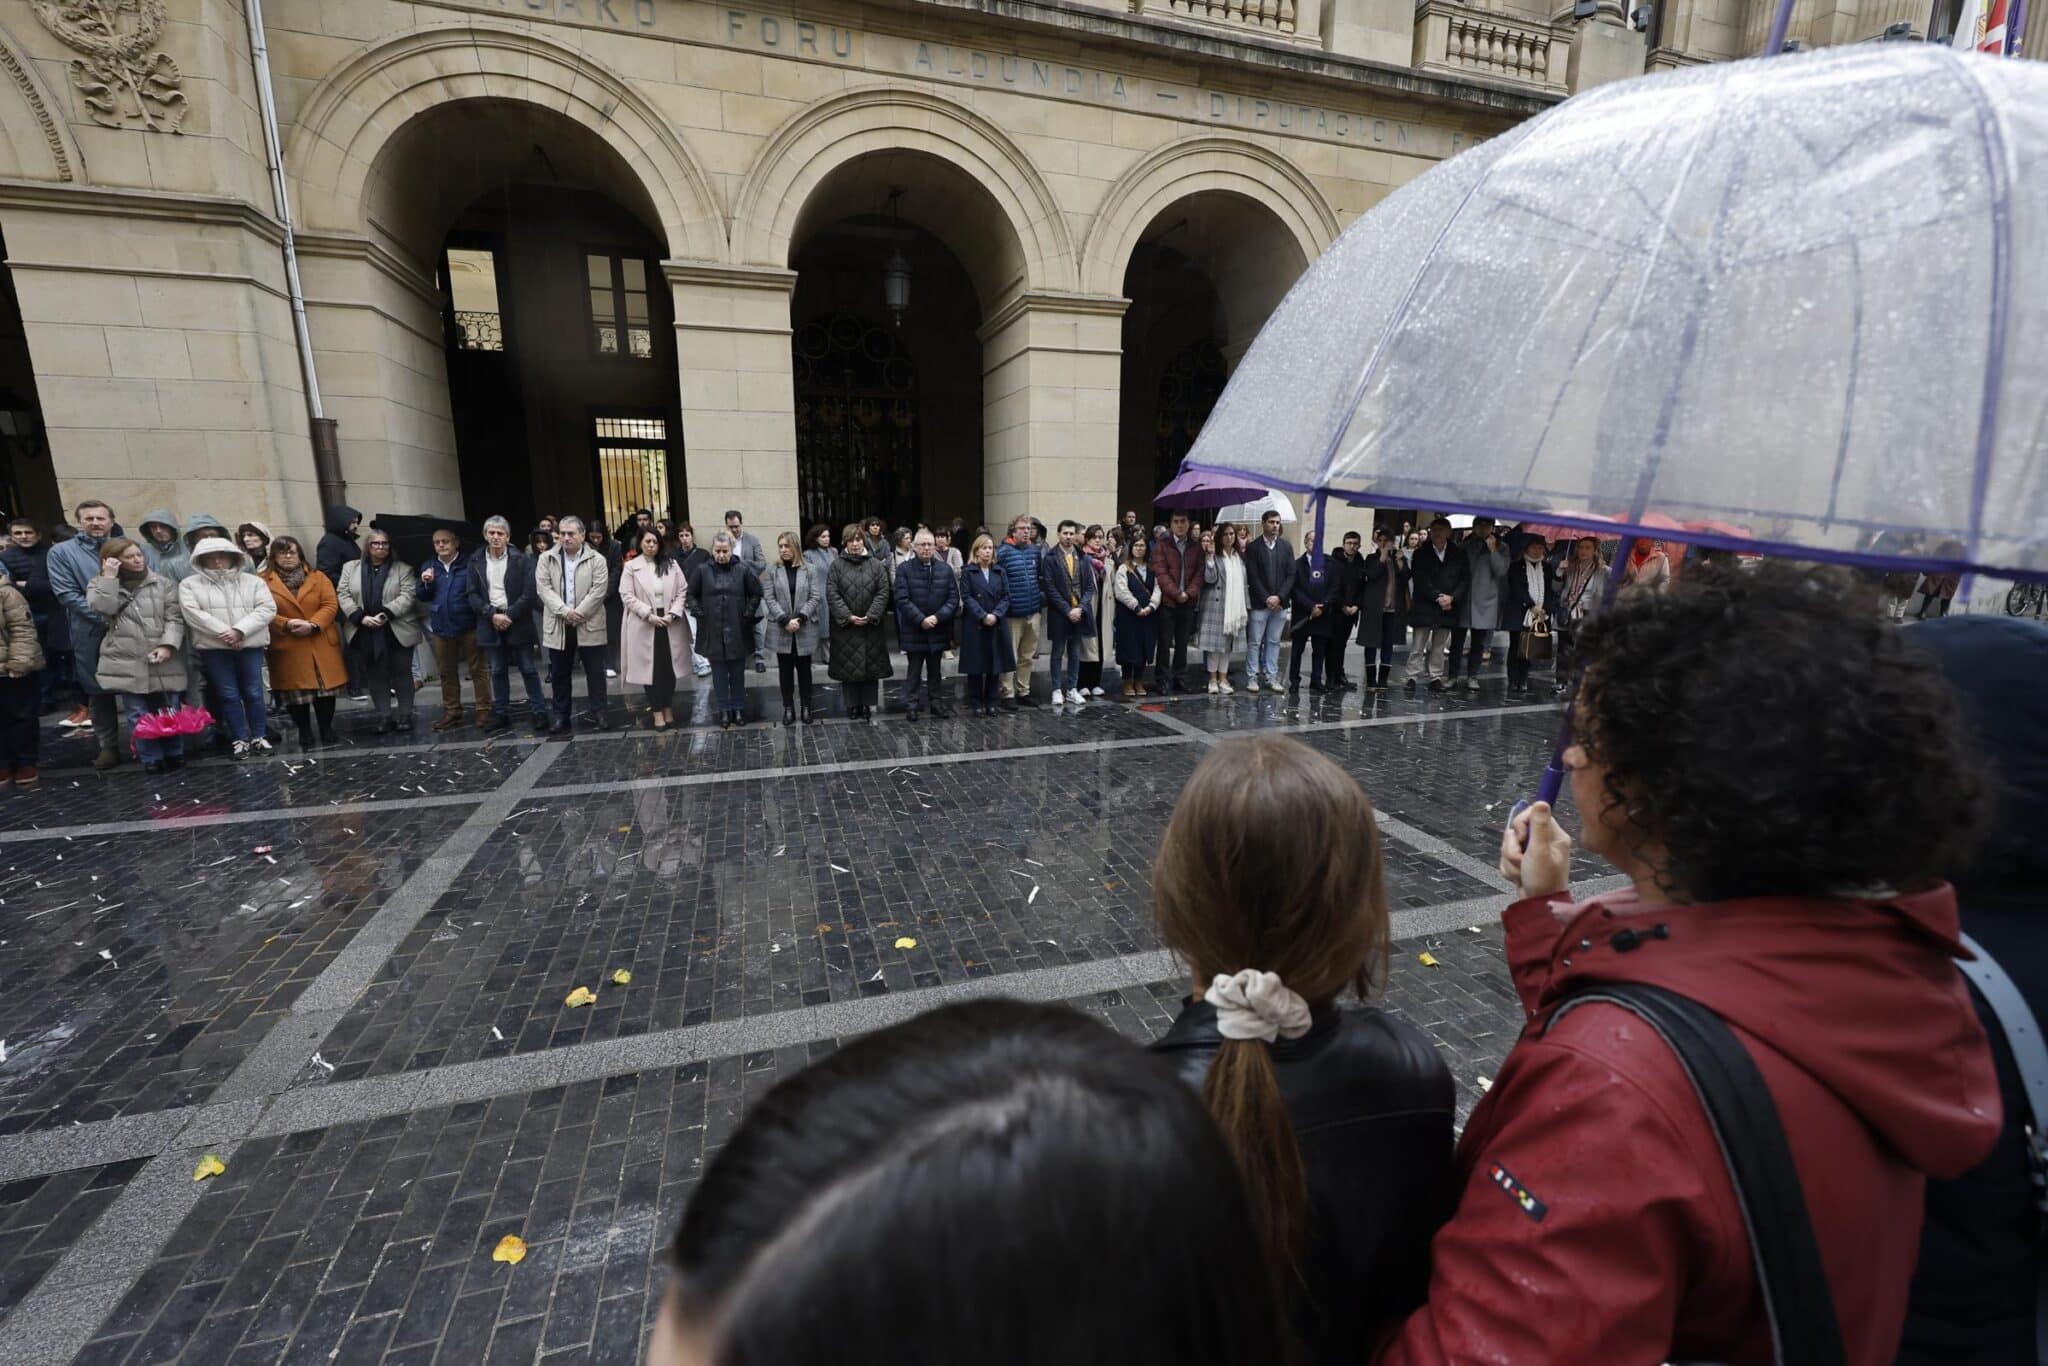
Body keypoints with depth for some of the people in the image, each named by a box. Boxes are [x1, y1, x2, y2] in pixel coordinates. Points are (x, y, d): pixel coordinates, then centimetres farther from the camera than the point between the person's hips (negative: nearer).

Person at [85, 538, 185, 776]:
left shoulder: (161, 583, 6)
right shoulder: (100, 584, 7)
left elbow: (174, 617, 0)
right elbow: (103, 608, -14)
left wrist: (168, 645, -13)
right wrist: (109, 577, -9)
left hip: (163, 659, 0)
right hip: (126, 660, 0)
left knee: (169, 711, 6)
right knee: (138, 714, 3)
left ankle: (174, 754, 18)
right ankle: (151, 758, 11)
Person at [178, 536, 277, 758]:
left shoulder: (253, 581, 9)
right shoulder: (189, 585, 7)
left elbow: (267, 609, -3)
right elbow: (192, 613, -6)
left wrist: (240, 631, -15)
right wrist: (224, 633, -16)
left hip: (250, 645, 0)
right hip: (213, 648, 0)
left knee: (254, 692, 2)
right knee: (228, 695, 3)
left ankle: (259, 736, 12)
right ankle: (240, 739, 9)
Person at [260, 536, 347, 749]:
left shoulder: (318, 577, 8)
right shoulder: (263, 581, 3)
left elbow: (330, 605, -1)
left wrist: (313, 624, -15)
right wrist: (287, 624, -19)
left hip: (321, 644, 1)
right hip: (287, 647, -1)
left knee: (325, 687, 3)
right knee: (295, 691, 3)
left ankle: (327, 729, 15)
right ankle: (304, 732, 14)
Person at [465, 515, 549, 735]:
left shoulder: (522, 559, -3)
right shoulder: (476, 561, 6)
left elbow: (530, 593, -8)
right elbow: (472, 594, 3)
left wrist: (509, 615, -14)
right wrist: (492, 614, -11)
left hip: (518, 622, -3)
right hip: (490, 623, 3)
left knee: (528, 669, 2)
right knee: (497, 672, 10)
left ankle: (539, 713, 8)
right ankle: (501, 715, 18)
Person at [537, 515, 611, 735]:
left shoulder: (596, 560, 0)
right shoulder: (547, 559, 6)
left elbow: (598, 590, -9)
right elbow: (544, 588, -3)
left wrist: (578, 614, -16)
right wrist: (565, 612, -16)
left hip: (589, 625, -2)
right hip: (557, 625, 2)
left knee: (595, 672, 2)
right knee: (559, 674, 9)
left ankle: (599, 713, 12)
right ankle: (561, 716, 18)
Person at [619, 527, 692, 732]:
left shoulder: (671, 564, 6)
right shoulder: (631, 567, -1)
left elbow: (682, 591, 3)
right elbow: (627, 596, -6)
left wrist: (673, 614, -10)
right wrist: (648, 614, -14)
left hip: (670, 624, 2)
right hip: (644, 625, -2)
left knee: (669, 667, 6)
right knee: (650, 668, 2)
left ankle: (668, 708, 18)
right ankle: (657, 711, 9)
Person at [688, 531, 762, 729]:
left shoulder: (742, 570, -4)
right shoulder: (702, 570, -2)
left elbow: (756, 593, 5)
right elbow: (692, 594, 9)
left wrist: (748, 614, -1)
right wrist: (700, 614, 0)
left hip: (737, 631, 0)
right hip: (713, 631, 1)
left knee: (737, 672, 9)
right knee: (719, 673, 8)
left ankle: (738, 708, 21)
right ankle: (724, 710, 18)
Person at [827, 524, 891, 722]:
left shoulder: (876, 565, 4)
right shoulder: (836, 566, 2)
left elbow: (883, 593, -2)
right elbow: (832, 594, -4)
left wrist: (870, 616, -12)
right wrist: (848, 617, -13)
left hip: (871, 626, 1)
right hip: (845, 626, -1)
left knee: (871, 666, 3)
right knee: (849, 666, 3)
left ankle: (867, 704, 13)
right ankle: (853, 705, 13)